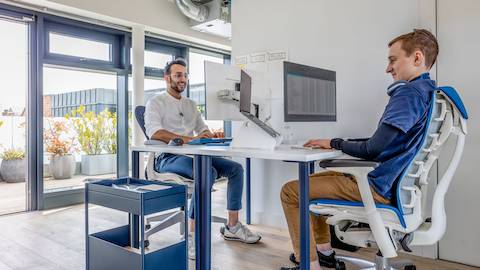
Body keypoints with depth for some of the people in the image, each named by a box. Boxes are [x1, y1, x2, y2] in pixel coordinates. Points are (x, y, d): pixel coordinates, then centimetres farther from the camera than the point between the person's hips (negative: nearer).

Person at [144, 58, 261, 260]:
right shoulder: (156, 103, 0)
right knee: (208, 172, -34)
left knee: (236, 169, -7)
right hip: (167, 158, -7)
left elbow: (202, 129, 19)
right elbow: (154, 133, -18)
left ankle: (232, 226, 0)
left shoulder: (191, 104, 22)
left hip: (193, 155, 7)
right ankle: (192, 234, -26)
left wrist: (211, 135, -8)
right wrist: (190, 139, -30)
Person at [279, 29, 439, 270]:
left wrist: (334, 143, -6)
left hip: (379, 187, -10)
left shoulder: (409, 92, -19)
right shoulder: (428, 91, 13)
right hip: (391, 181, 11)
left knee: (290, 192, -9)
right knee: (311, 182, 23)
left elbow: (373, 149, -24)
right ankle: (324, 250, 26)